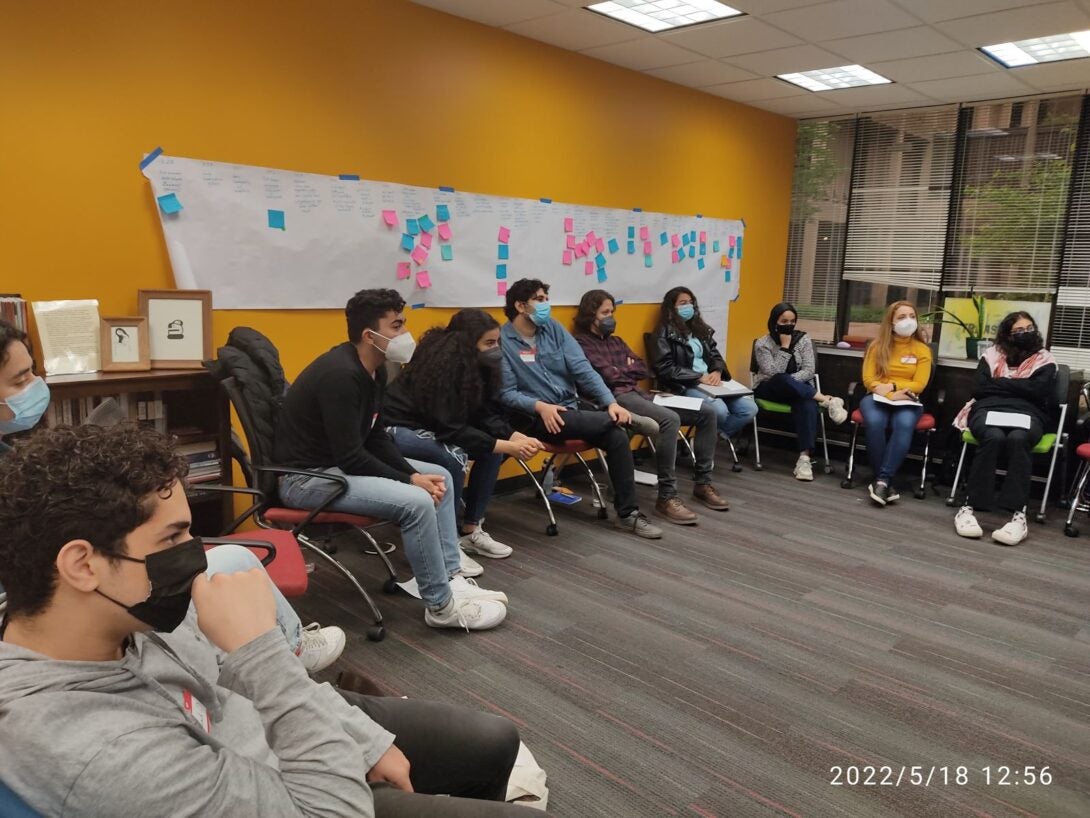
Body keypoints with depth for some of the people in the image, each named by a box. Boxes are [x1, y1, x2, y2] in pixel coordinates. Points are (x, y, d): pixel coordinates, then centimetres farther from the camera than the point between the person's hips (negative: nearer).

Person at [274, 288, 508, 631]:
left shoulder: (374, 371, 5)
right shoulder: (341, 375, -25)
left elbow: (376, 438, 9)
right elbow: (350, 457, -27)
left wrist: (413, 473, -5)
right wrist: (411, 480, -18)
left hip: (341, 462, 10)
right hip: (308, 476, -10)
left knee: (440, 476, 7)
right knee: (417, 502, -27)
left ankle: (452, 577, 7)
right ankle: (441, 605, -9)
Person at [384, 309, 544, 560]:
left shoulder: (475, 364, -4)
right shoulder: (441, 365, -29)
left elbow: (484, 414, -4)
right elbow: (451, 429, -31)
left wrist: (516, 437, -21)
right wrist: (507, 446, -31)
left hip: (432, 427, 9)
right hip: (399, 429, -9)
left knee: (491, 450, -6)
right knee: (454, 456, -32)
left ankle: (471, 530, 3)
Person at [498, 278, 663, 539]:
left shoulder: (553, 329, 9)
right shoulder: (501, 340, -8)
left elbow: (582, 369, 0)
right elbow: (505, 393, -11)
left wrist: (611, 402, -12)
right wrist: (539, 406, -27)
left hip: (570, 411, 6)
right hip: (534, 418, -6)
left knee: (617, 436, -17)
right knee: (612, 422, -27)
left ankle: (627, 513, -8)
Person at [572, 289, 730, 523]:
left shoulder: (616, 341, 26)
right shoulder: (581, 343, 0)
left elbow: (644, 370, 17)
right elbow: (609, 376, -11)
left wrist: (621, 370, 2)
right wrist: (629, 369, 7)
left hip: (640, 394, 9)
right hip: (616, 398, -9)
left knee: (707, 413, -1)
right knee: (669, 419, -36)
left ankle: (703, 483, 5)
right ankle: (667, 497, -30)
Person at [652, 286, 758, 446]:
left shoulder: (700, 328, 20)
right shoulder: (665, 333, -1)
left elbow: (715, 356, 19)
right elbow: (665, 369, -11)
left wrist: (717, 372, -6)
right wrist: (699, 377, -16)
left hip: (710, 381, 7)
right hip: (684, 385, -7)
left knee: (749, 408, -12)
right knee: (720, 411, -32)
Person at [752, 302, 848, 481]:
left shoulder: (803, 339, 1)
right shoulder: (762, 343, -6)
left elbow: (809, 371, -7)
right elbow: (773, 374, -17)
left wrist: (789, 381, -22)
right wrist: (785, 346, -19)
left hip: (799, 389, 2)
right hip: (769, 389, -1)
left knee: (808, 403, -35)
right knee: (783, 380, -38)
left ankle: (805, 457, -43)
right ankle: (827, 401, -30)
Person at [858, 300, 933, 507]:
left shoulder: (922, 350, 7)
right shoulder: (877, 346, 7)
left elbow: (919, 384, 0)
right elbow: (868, 379, -1)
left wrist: (893, 386, -15)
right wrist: (889, 395, -17)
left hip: (907, 400, 0)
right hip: (877, 397, 0)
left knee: (904, 425, -36)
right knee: (874, 423, -35)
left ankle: (882, 480, -35)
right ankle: (885, 480, -25)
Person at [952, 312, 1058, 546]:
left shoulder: (1044, 360, 18)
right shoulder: (992, 355, 19)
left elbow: (1038, 391, -2)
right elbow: (979, 388, 4)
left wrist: (1000, 383, 2)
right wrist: (1018, 387, 4)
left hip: (1026, 414, 0)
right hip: (989, 410, 0)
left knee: (1017, 438, -37)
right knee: (993, 437, -36)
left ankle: (1019, 514, -41)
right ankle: (970, 506, -36)